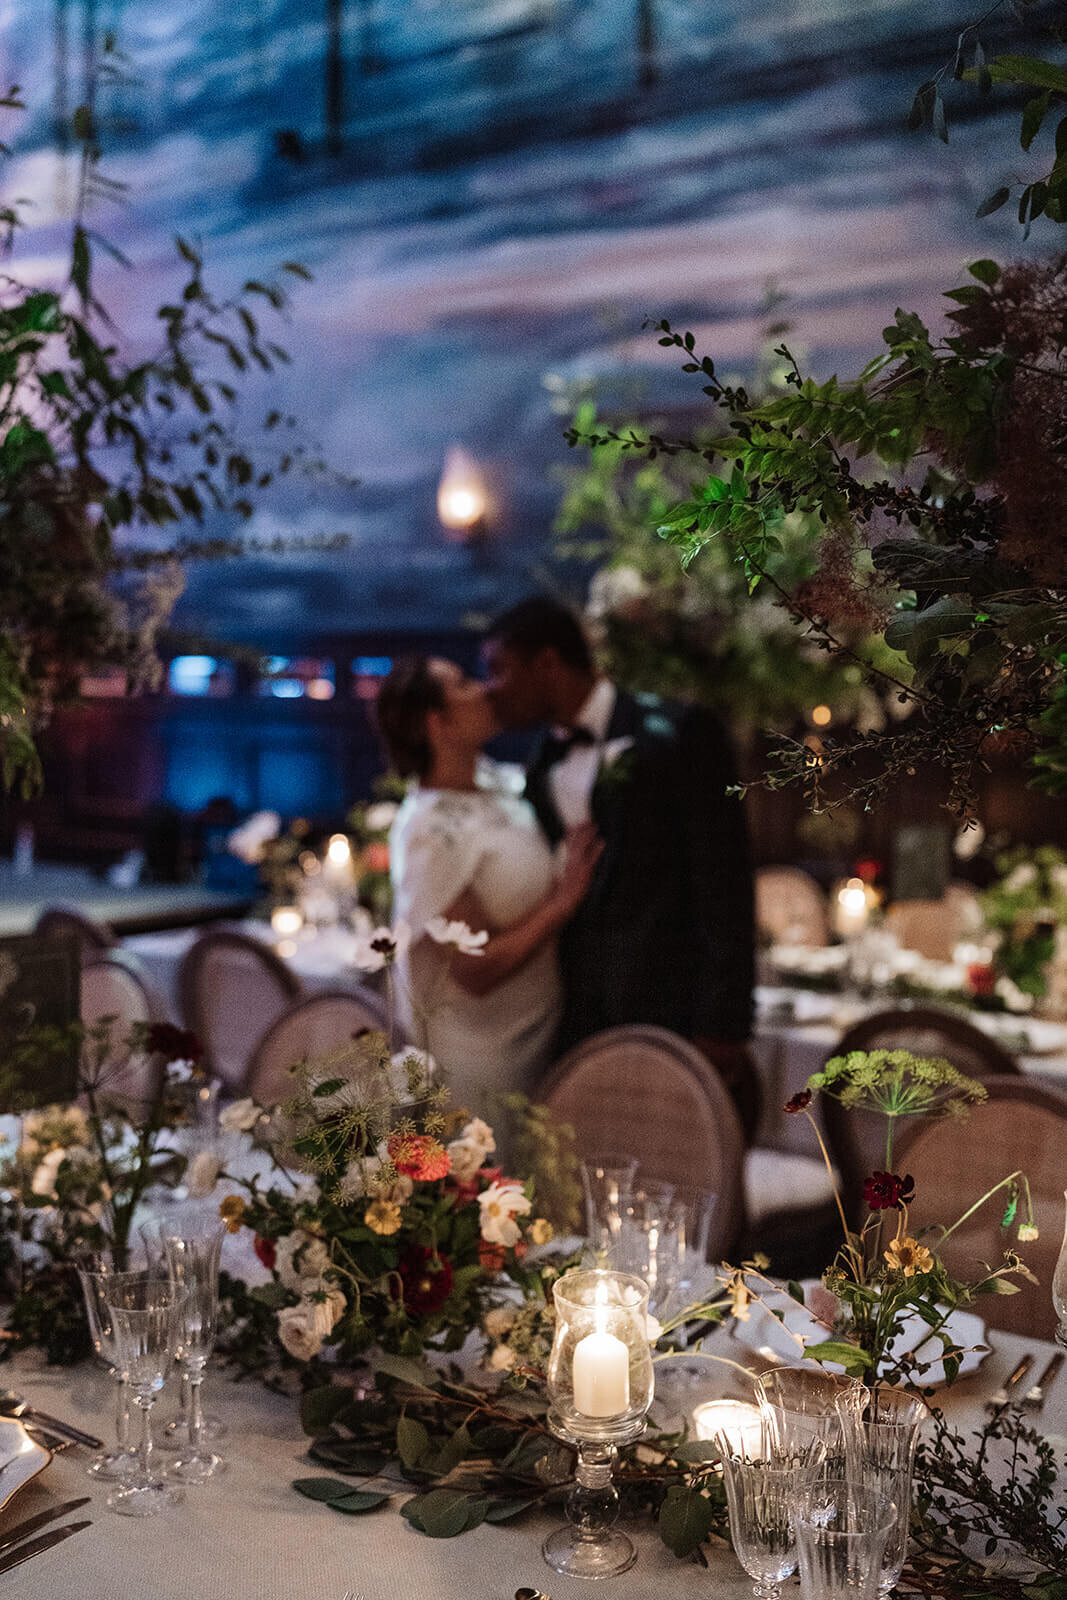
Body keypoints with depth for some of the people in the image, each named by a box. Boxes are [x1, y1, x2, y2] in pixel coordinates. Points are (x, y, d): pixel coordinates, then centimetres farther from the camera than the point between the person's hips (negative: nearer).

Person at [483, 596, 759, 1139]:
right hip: (578, 1028, 6)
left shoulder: (678, 733, -3)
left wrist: (722, 1027, -13)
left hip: (672, 1013, -5)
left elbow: (723, 884, -8)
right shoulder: (542, 770, 17)